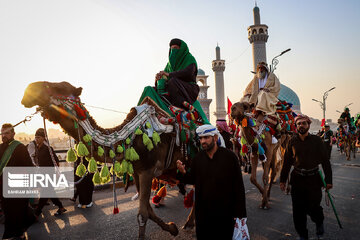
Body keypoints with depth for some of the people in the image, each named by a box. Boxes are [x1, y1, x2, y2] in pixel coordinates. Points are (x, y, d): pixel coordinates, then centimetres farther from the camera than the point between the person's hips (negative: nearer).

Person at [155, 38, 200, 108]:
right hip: (176, 90, 6)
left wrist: (169, 74, -26)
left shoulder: (190, 59, -1)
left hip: (189, 90, -6)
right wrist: (159, 77, -16)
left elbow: (188, 72, -23)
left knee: (173, 80, -33)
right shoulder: (171, 62, 17)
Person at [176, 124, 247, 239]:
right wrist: (183, 172, -12)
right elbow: (193, 179, 9)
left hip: (225, 213, -3)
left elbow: (238, 185, -9)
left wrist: (240, 213, -8)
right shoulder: (198, 158, -1)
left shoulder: (229, 156, -12)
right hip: (203, 212, 3)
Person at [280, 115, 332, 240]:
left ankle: (319, 222, 37)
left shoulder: (316, 140, -2)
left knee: (313, 208, 0)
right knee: (298, 211, 6)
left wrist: (328, 180, -2)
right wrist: (283, 179, 9)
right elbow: (287, 161, 7)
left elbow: (325, 161, 2)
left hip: (313, 179, -2)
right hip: (297, 179, 2)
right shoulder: (293, 141, 2)